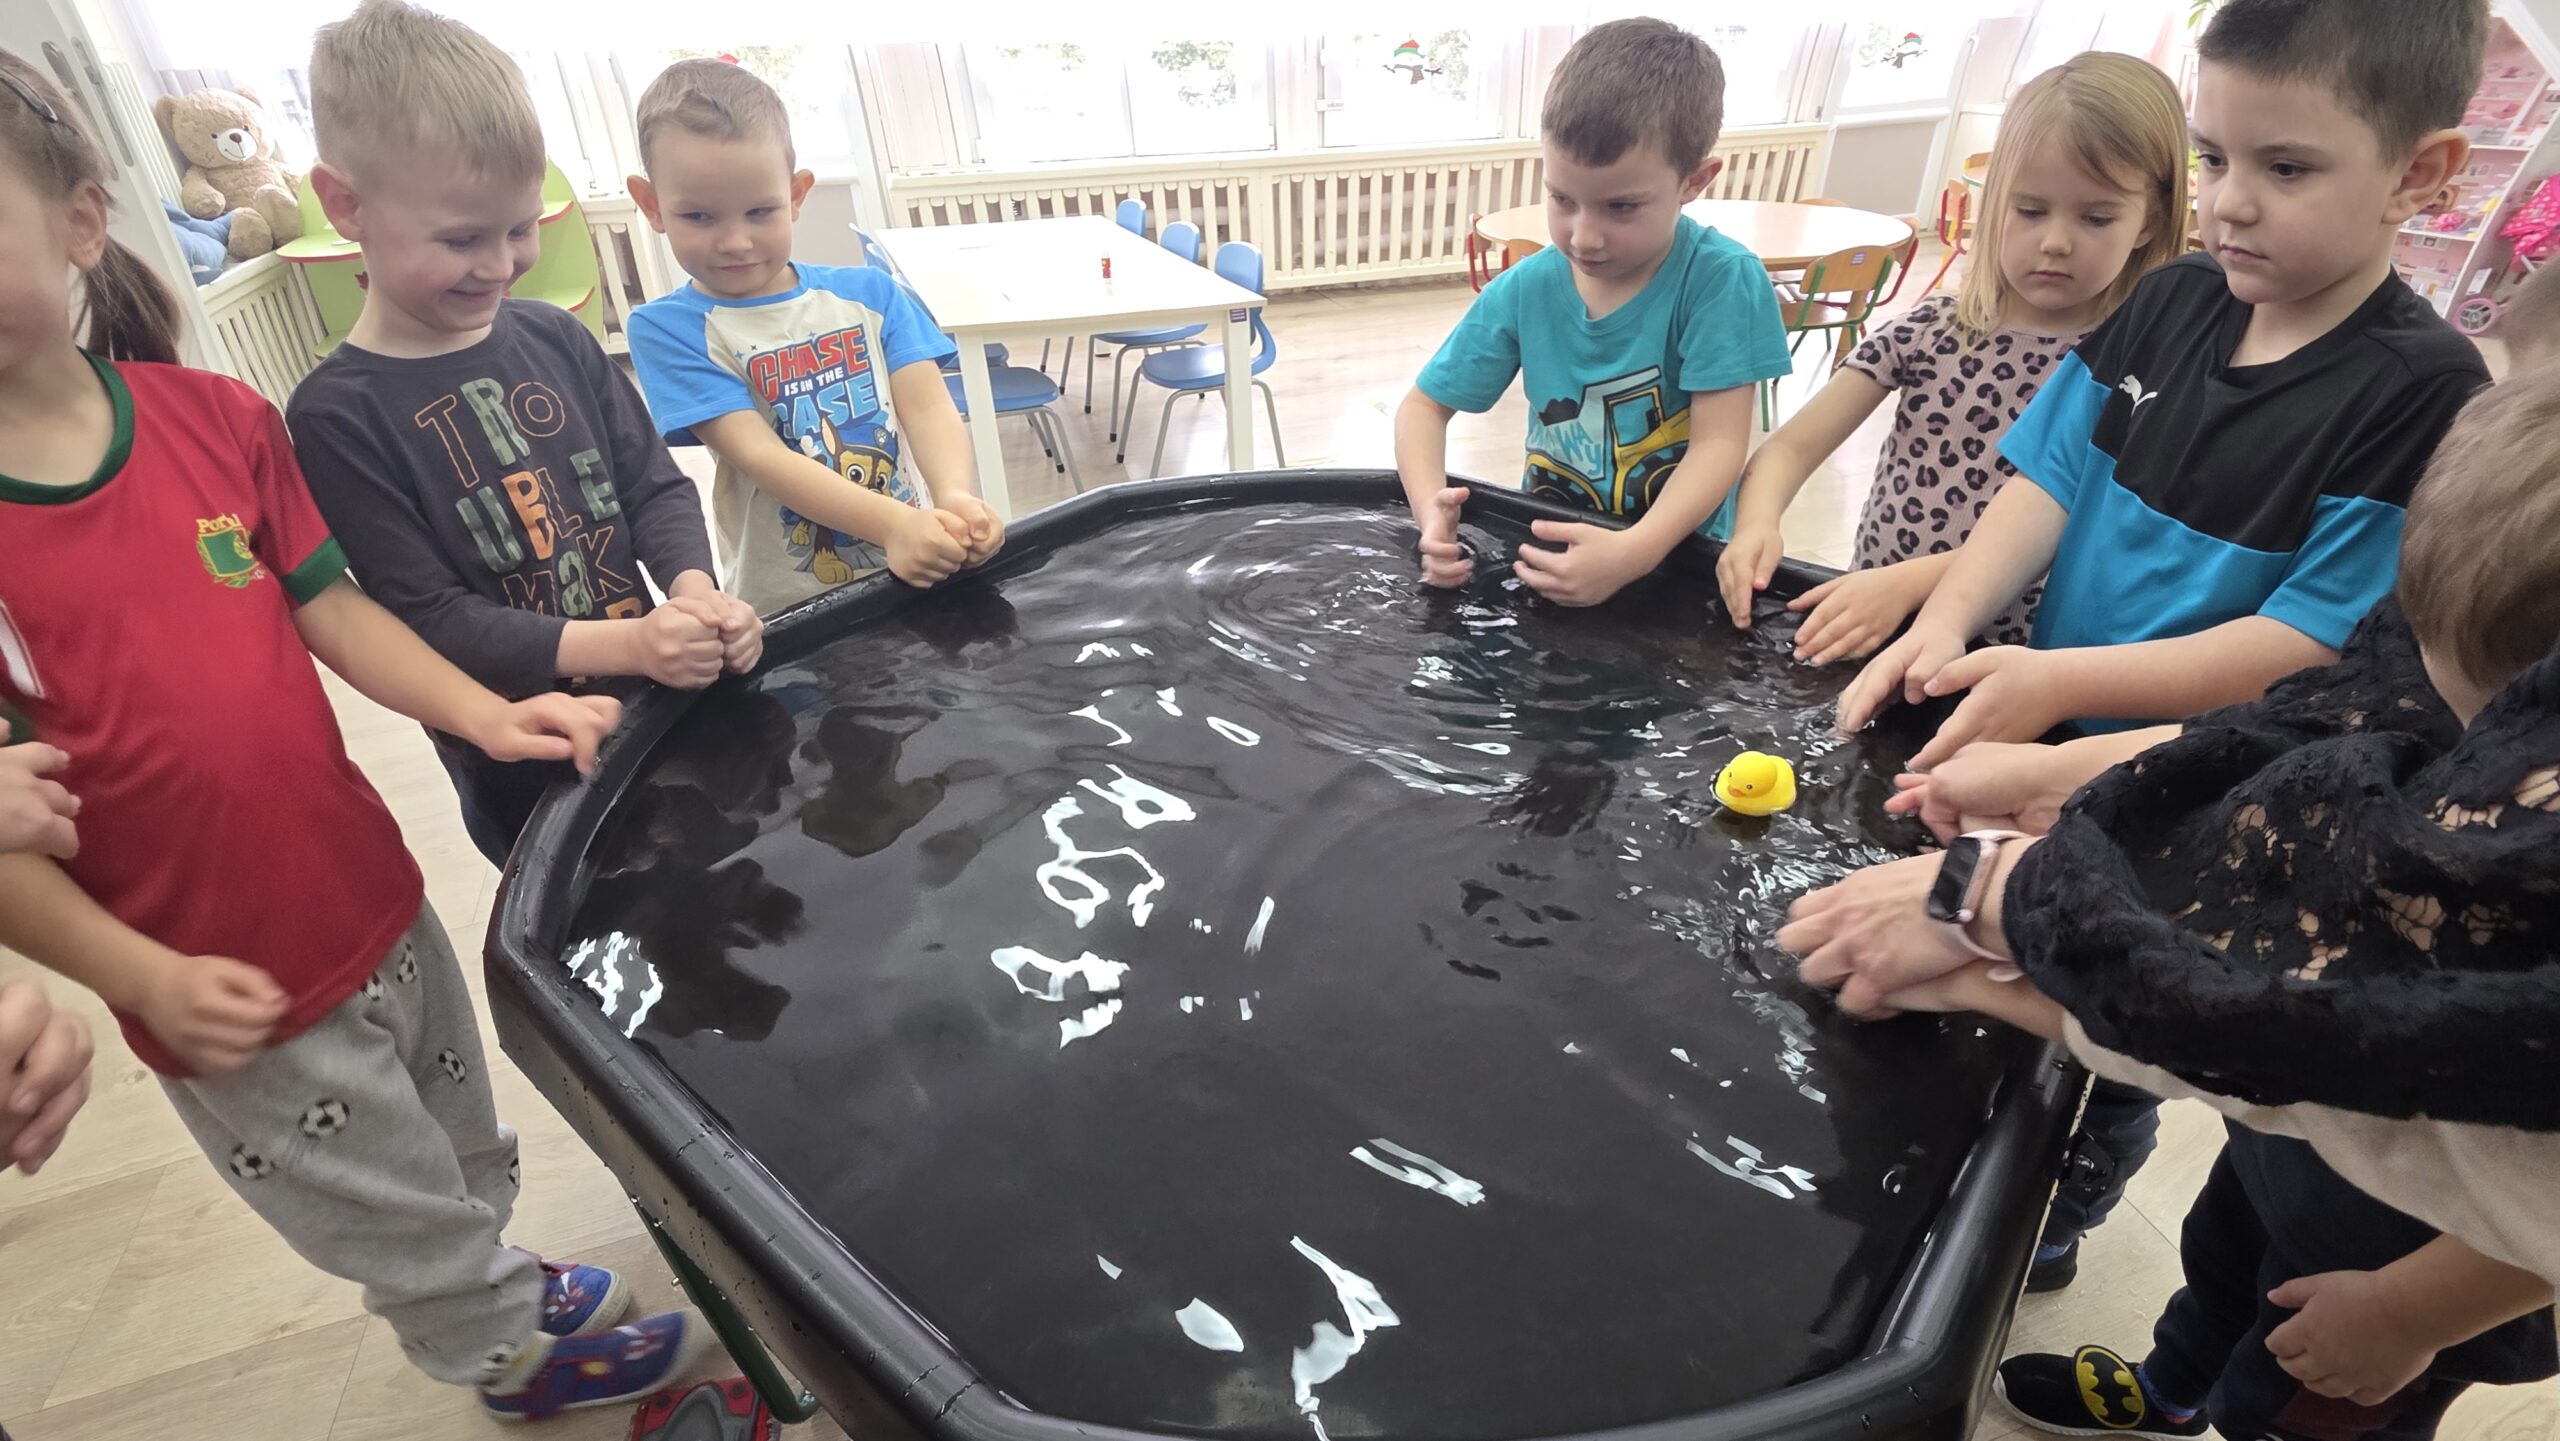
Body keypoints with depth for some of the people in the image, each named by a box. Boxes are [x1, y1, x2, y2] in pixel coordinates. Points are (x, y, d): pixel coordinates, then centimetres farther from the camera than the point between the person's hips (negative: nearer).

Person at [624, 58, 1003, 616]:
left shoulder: (870, 293, 9)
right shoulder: (667, 328, -1)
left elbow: (929, 407, -2)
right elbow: (758, 455, -13)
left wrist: (955, 498, -24)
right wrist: (891, 524, -28)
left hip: (924, 573, 4)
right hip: (790, 612, -3)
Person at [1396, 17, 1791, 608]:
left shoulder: (1724, 280, -14)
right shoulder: (1525, 291, -5)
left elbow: (1720, 443, -17)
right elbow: (1424, 406, 0)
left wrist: (1634, 553, -34)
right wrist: (1430, 508, -20)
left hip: (1678, 557, -1)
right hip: (1550, 552, 2)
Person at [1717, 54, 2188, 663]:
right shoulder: (1930, 328, 4)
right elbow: (1790, 446, -1)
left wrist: (1906, 582, -29)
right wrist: (1756, 526, -23)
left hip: (1995, 656, -2)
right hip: (1860, 634, 2)